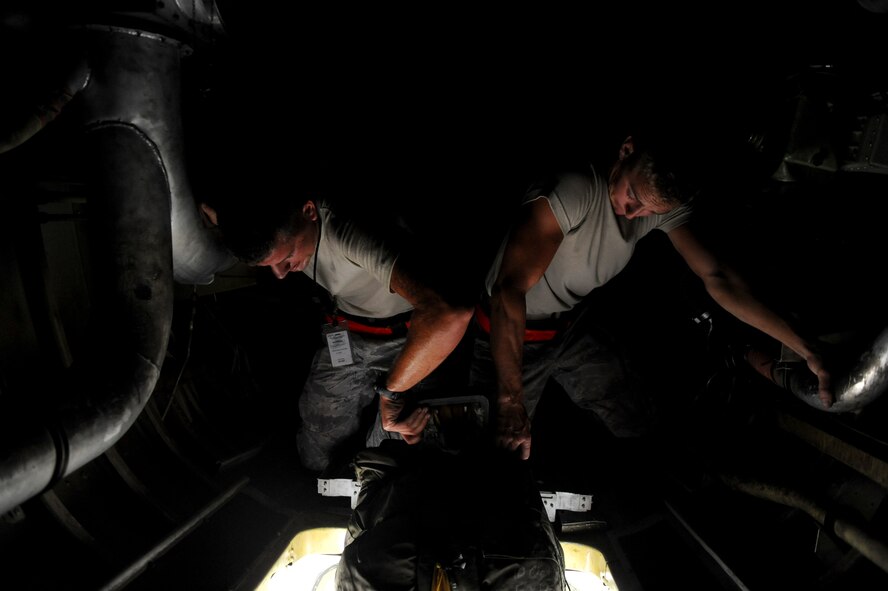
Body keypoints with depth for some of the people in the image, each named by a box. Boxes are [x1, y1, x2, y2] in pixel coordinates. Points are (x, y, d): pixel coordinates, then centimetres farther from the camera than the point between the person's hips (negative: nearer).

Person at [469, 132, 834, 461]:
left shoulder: (666, 202, -15)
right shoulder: (573, 191, -36)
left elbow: (717, 277, -12)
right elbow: (508, 290, -41)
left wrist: (803, 348, -17)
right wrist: (510, 401, -43)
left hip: (572, 327, 6)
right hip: (510, 333, -5)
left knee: (636, 427, 8)